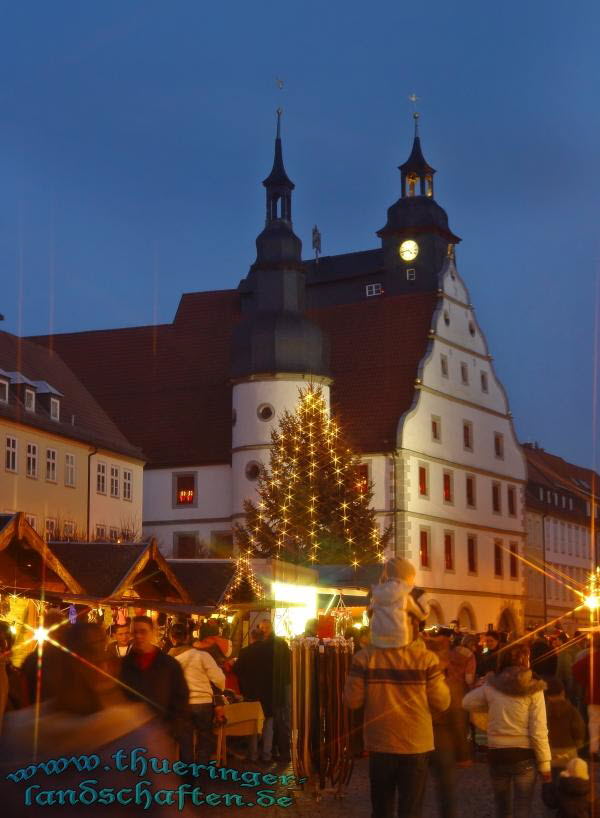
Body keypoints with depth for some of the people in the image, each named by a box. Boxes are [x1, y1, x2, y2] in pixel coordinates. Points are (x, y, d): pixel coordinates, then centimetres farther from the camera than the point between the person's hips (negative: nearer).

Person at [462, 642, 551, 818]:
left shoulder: (491, 686, -1)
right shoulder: (533, 689, -8)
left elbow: (467, 702, 14)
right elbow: (538, 731, -11)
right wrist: (544, 762, -6)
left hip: (496, 753, 3)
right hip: (523, 754, -3)